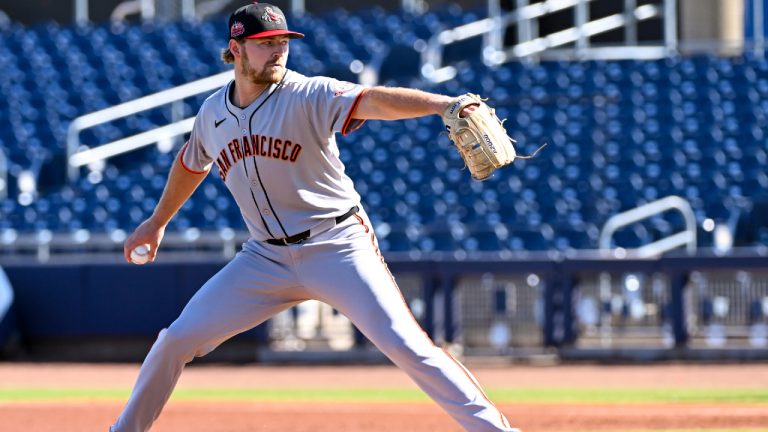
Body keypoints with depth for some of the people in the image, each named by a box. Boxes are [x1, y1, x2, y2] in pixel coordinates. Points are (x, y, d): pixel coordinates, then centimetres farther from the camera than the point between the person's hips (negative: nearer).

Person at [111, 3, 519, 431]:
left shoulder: (309, 96, -14)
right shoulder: (213, 113, 3)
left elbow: (371, 101, -33)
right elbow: (191, 163, 25)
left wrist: (442, 104, -50)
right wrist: (157, 222, 36)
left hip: (339, 247, -5)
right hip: (267, 257, 5)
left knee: (405, 344, -18)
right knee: (178, 339, 2)